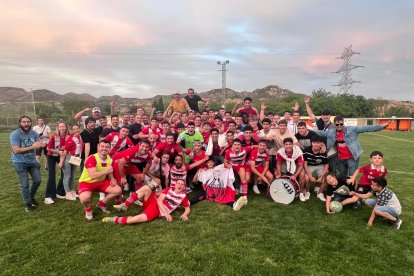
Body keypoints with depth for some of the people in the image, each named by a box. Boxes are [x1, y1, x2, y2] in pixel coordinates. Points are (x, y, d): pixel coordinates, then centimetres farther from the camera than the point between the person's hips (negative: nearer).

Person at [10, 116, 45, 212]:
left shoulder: (34, 133, -3)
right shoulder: (14, 134, -17)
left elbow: (39, 144, -13)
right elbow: (16, 150, -24)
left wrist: (42, 145, -39)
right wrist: (32, 147, -33)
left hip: (32, 161, 5)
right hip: (20, 162, -4)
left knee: (37, 180, 11)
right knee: (25, 184, 2)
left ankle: (31, 196, 37)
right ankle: (27, 203, 20)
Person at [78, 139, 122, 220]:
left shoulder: (109, 159, -6)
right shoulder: (91, 159, -28)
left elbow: (109, 172, 11)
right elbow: (92, 176, -38)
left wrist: (112, 179, -9)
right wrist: (106, 171, -46)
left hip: (101, 181, 6)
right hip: (87, 182, -6)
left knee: (118, 190, -9)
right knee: (84, 198, -36)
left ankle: (101, 203, 16)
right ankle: (88, 209, 3)